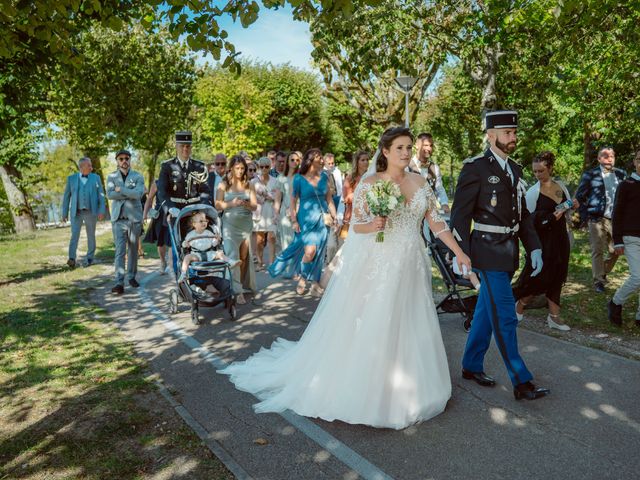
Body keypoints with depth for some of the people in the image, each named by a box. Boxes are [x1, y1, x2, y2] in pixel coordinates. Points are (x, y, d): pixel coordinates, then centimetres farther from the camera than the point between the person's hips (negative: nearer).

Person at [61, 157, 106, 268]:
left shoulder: (96, 178, 5)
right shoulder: (71, 178, 6)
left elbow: (101, 195, 1)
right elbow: (66, 196, 7)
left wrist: (102, 211, -9)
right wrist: (64, 213, 3)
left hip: (91, 212, 0)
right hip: (76, 212, 0)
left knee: (91, 236, 6)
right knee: (74, 235, -12)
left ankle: (90, 258, 16)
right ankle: (72, 259, -21)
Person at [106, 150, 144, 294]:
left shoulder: (138, 177, 5)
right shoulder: (112, 177, 9)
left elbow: (138, 193, -13)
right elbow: (109, 195, -8)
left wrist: (121, 189, -11)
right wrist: (130, 194, -10)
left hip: (134, 218, 0)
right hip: (118, 218, 0)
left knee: (133, 250, 9)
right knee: (120, 251, -7)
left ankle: (131, 277, 23)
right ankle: (119, 283, -11)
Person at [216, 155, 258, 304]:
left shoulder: (249, 185, 8)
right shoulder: (223, 185, 3)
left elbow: (255, 206, 4)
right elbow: (218, 206, -3)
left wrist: (246, 204, -16)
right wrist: (232, 204, -18)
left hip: (246, 224, 3)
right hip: (230, 225, -3)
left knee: (244, 257, 7)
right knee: (233, 257, -9)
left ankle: (243, 285, 20)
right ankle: (237, 291, -8)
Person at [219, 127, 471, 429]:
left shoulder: (419, 182, 8)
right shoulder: (369, 184, -5)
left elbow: (435, 221, 8)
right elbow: (356, 226, -4)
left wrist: (459, 252, 4)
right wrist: (372, 226, -25)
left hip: (411, 267, 5)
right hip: (376, 266, -5)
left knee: (408, 328, 12)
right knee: (370, 328, 1)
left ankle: (404, 391, 30)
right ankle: (363, 389, 20)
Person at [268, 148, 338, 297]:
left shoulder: (324, 176, 6)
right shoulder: (299, 178, -3)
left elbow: (329, 198, 10)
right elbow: (293, 200, -2)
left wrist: (334, 217, 7)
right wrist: (294, 221, -8)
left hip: (322, 219, 3)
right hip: (306, 219, -3)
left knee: (319, 253, 4)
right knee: (310, 250, -14)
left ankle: (315, 284, 17)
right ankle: (302, 279, 11)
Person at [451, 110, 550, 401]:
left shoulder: (515, 169, 12)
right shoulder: (475, 168, -10)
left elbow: (523, 213, 16)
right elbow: (460, 214, -11)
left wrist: (534, 248, 8)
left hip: (509, 252, 8)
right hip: (488, 252, -7)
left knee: (485, 311, 16)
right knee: (505, 317, -3)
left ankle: (472, 366, 29)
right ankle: (521, 382, 8)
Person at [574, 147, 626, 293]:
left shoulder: (621, 174, 9)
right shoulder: (590, 175, -1)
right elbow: (579, 196, 4)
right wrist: (586, 214, -1)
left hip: (615, 219, 4)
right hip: (597, 219, -4)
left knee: (615, 251, 8)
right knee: (597, 251, -1)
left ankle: (603, 272, 32)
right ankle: (598, 281, 9)